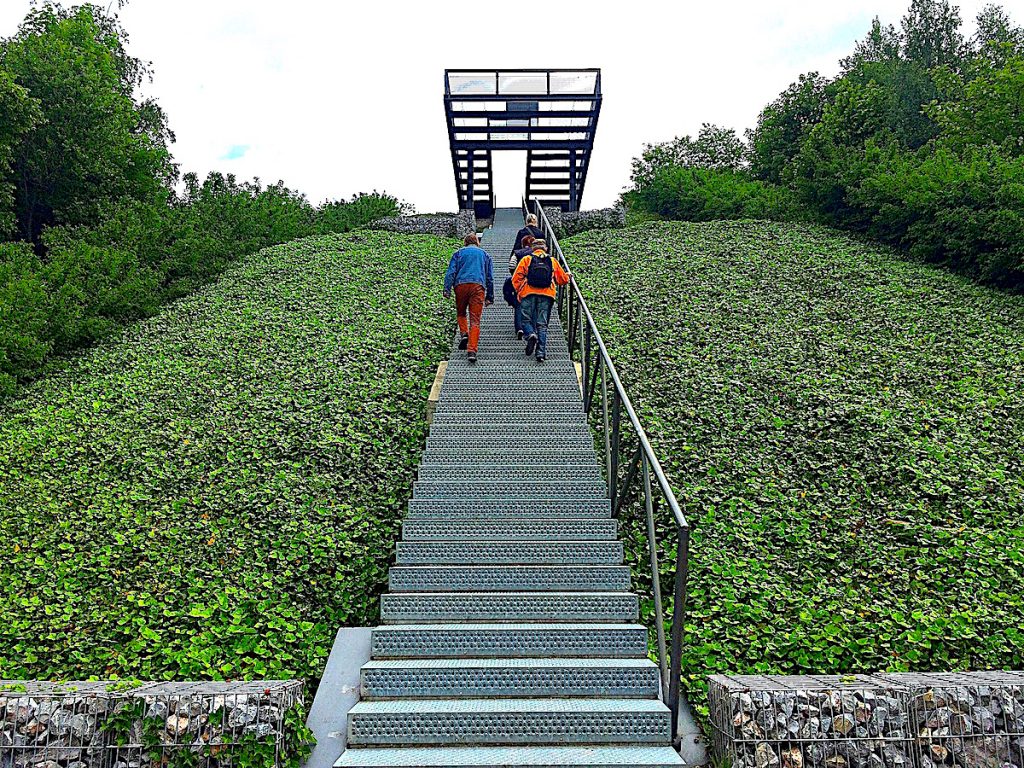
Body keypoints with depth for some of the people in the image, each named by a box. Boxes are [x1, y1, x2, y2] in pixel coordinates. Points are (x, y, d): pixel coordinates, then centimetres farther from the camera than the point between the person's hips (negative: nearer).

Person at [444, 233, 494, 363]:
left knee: (461, 313, 21)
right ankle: (472, 350, -14)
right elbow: (490, 278, 20)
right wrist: (490, 297, 21)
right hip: (478, 286, 0)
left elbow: (451, 272, 5)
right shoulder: (484, 254, 23)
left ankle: (464, 334, -4)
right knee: (475, 320, -4)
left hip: (461, 285, 0)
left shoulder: (459, 253, 19)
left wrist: (447, 289, -1)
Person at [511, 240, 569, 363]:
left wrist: (518, 291, 12)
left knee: (526, 320, 9)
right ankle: (541, 352, -5)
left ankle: (531, 335, -22)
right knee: (542, 324, 4)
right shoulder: (553, 261, 14)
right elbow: (563, 280, 20)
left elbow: (516, 279, 0)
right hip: (546, 295, 2)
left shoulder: (526, 259, 8)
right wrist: (568, 275, 40)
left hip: (528, 294, -1)